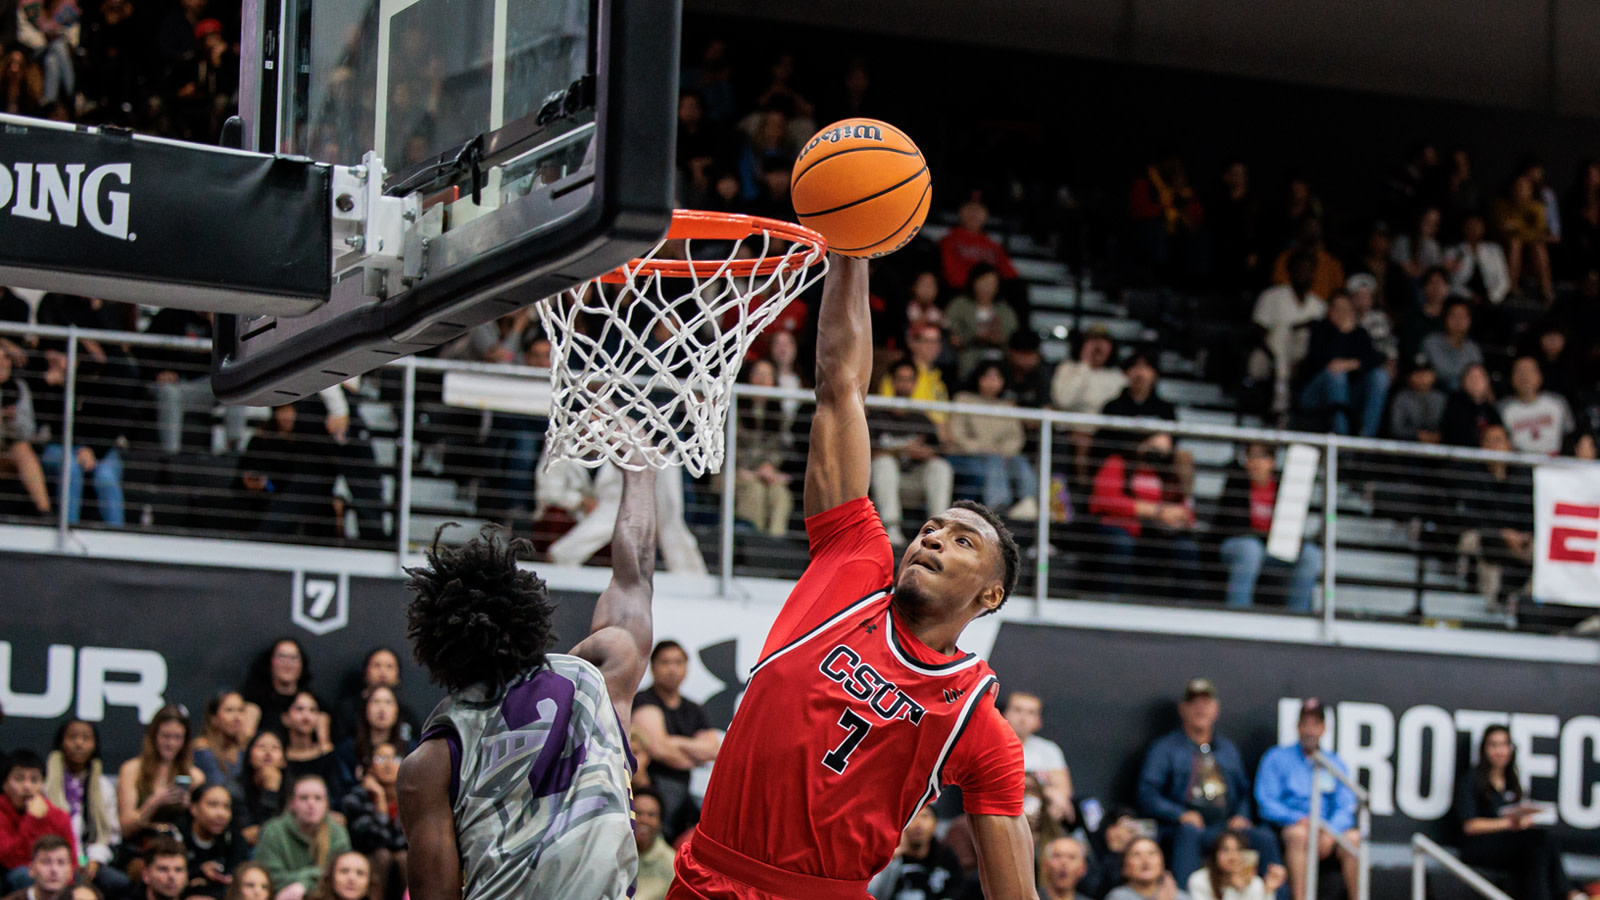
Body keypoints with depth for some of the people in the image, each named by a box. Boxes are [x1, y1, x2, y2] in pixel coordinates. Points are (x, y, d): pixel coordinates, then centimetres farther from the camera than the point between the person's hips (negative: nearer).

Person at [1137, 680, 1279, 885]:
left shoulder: (1228, 749, 26)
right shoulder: (1164, 748, 11)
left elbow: (1244, 791, 27)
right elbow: (1147, 795, 2)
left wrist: (1241, 816, 4)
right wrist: (1180, 814, -15)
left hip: (1227, 827, 4)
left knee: (1265, 838, -25)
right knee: (1189, 832, -39)